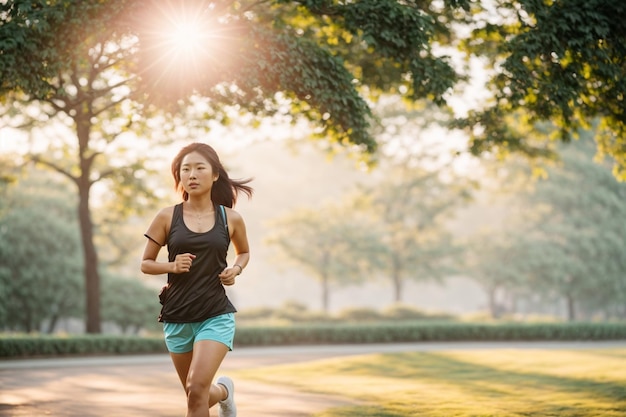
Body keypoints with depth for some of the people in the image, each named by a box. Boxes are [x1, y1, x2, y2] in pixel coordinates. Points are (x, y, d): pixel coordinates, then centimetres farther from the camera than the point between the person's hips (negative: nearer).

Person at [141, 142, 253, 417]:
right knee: (195, 394, 16)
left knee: (197, 388, -20)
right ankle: (224, 390, 50)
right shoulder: (167, 217, -2)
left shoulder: (231, 219, 0)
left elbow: (244, 252, 19)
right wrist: (172, 266, -15)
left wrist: (236, 269, -2)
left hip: (216, 315, -2)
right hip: (177, 317, 2)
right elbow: (146, 264, 5)